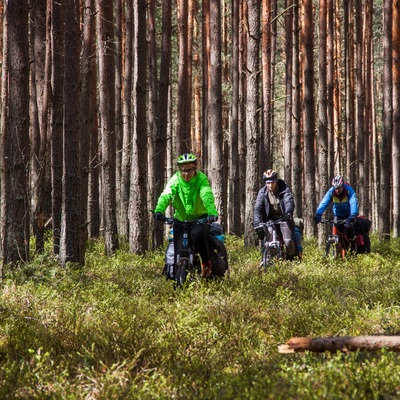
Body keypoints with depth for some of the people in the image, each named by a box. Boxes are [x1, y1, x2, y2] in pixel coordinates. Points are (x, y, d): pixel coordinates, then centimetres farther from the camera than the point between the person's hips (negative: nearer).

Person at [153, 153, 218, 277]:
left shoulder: (201, 179, -15)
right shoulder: (175, 180, -11)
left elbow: (207, 196, -31)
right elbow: (166, 196, -26)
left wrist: (212, 212, -51)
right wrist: (159, 211, -47)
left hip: (200, 217, -2)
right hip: (181, 219, 2)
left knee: (197, 233, -34)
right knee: (179, 252, -9)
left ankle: (206, 262, -12)